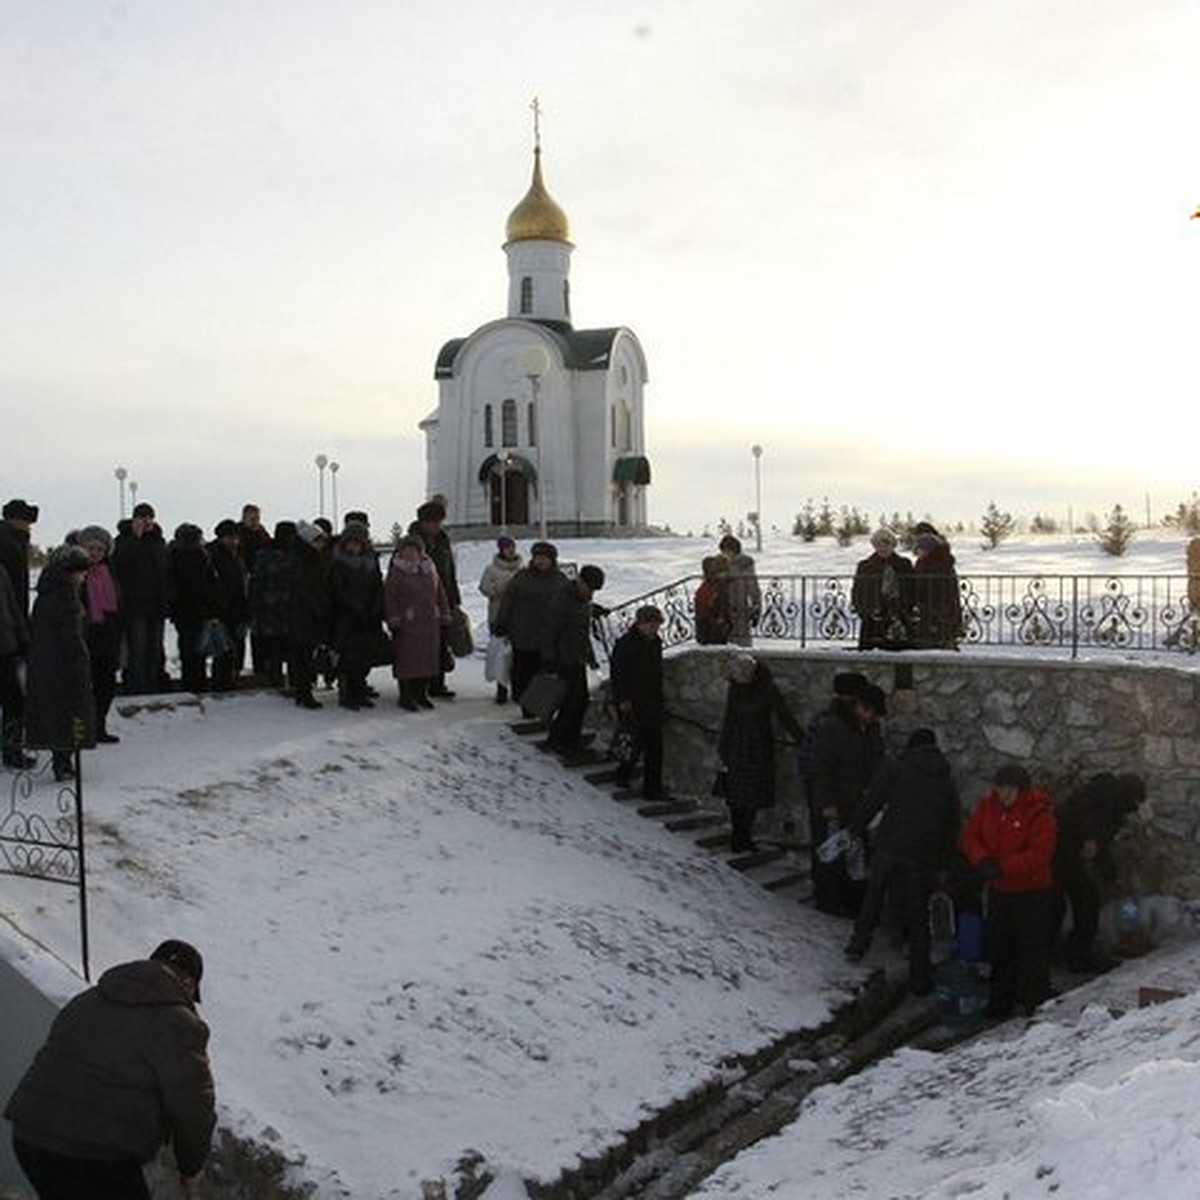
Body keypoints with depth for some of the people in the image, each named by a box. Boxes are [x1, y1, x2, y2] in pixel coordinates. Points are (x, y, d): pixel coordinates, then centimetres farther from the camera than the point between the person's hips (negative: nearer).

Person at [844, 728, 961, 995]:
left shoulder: (895, 768, 0)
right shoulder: (946, 783, 13)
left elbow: (871, 802, -7)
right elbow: (951, 828, 16)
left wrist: (854, 830, 3)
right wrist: (943, 866, 22)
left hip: (889, 846, -2)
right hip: (923, 857, 3)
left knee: (874, 894, 21)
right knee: (918, 915, 10)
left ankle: (858, 944, 25)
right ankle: (920, 978, 14)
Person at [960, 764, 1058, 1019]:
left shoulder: (1039, 814, -17)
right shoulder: (987, 806, 1)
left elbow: (1039, 854, -25)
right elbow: (969, 837, 2)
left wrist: (1002, 868, -29)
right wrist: (982, 861, -17)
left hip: (1032, 893, -6)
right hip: (998, 891, 6)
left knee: (1033, 950, 1)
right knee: (999, 949, 16)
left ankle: (1036, 1004, 14)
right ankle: (1000, 1002, 29)